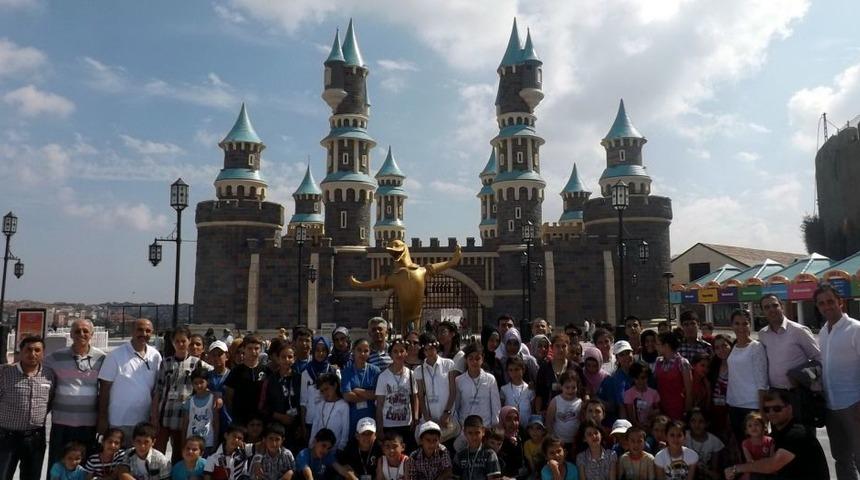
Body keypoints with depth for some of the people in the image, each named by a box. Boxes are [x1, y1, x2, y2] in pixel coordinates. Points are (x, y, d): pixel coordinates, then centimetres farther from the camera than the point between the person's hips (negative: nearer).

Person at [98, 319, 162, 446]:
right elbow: (104, 388, -6)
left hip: (145, 421, 4)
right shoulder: (116, 355, -8)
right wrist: (102, 418, -7)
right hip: (118, 422, -3)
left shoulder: (155, 356, 3)